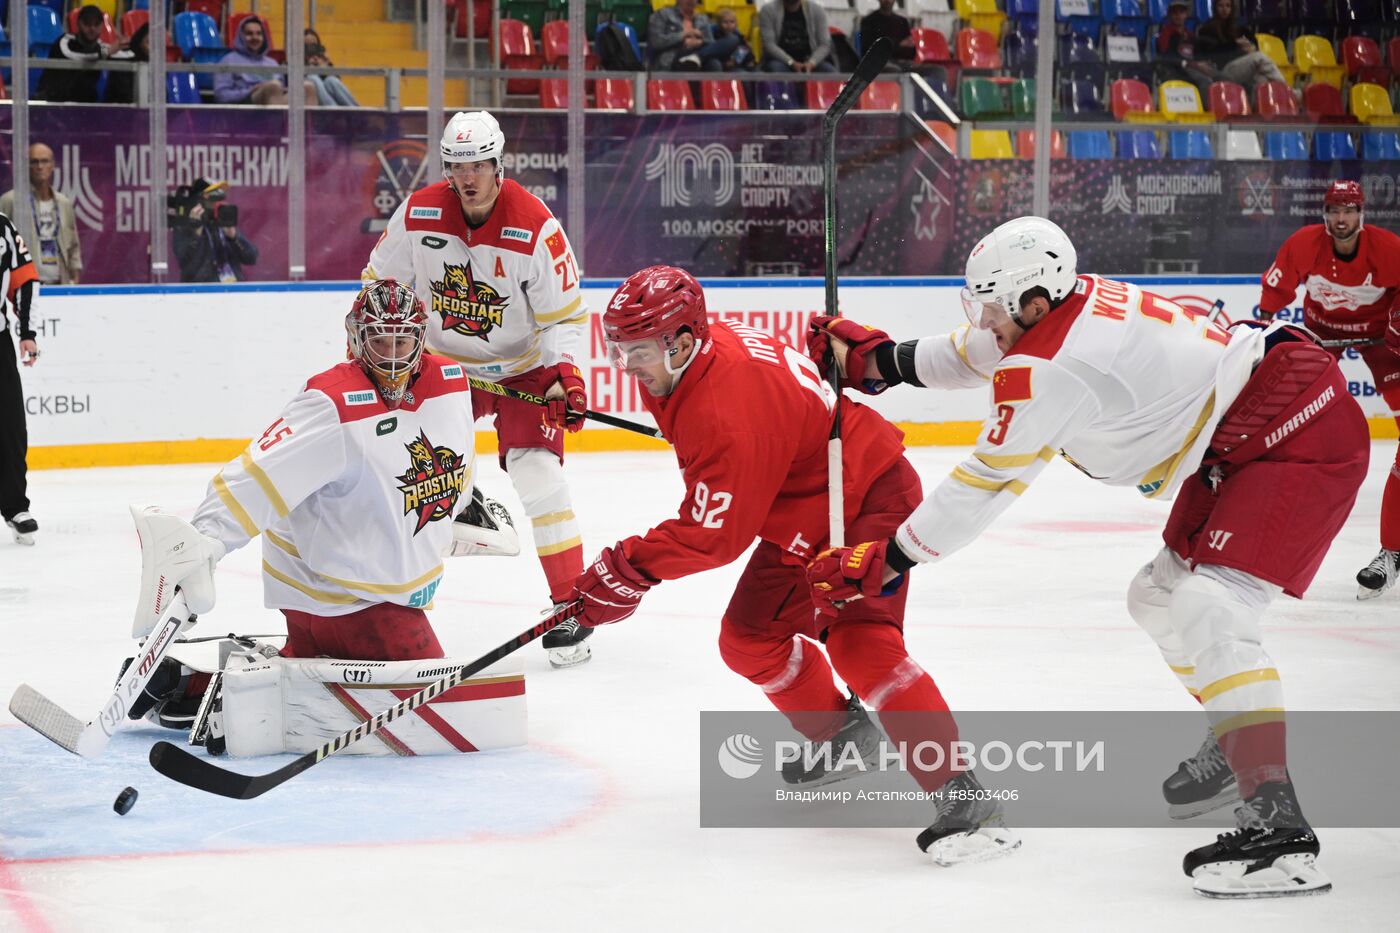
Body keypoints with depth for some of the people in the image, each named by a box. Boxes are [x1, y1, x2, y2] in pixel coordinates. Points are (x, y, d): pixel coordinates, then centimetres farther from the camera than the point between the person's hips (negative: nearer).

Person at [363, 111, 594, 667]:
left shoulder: (537, 229, -21)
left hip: (522, 367, -3)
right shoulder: (418, 215, -12)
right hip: (444, 364, 4)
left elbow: (565, 315, -15)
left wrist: (566, 374, -28)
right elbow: (381, 282, 3)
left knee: (537, 473, -17)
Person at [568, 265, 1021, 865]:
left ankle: (964, 798, -30)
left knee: (858, 641, -26)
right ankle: (840, 735, 34)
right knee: (750, 639, 12)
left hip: (870, 500, -11)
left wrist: (629, 567, -20)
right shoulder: (693, 353, -3)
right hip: (802, 517, 11)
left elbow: (715, 535, -28)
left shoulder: (727, 415, -32)